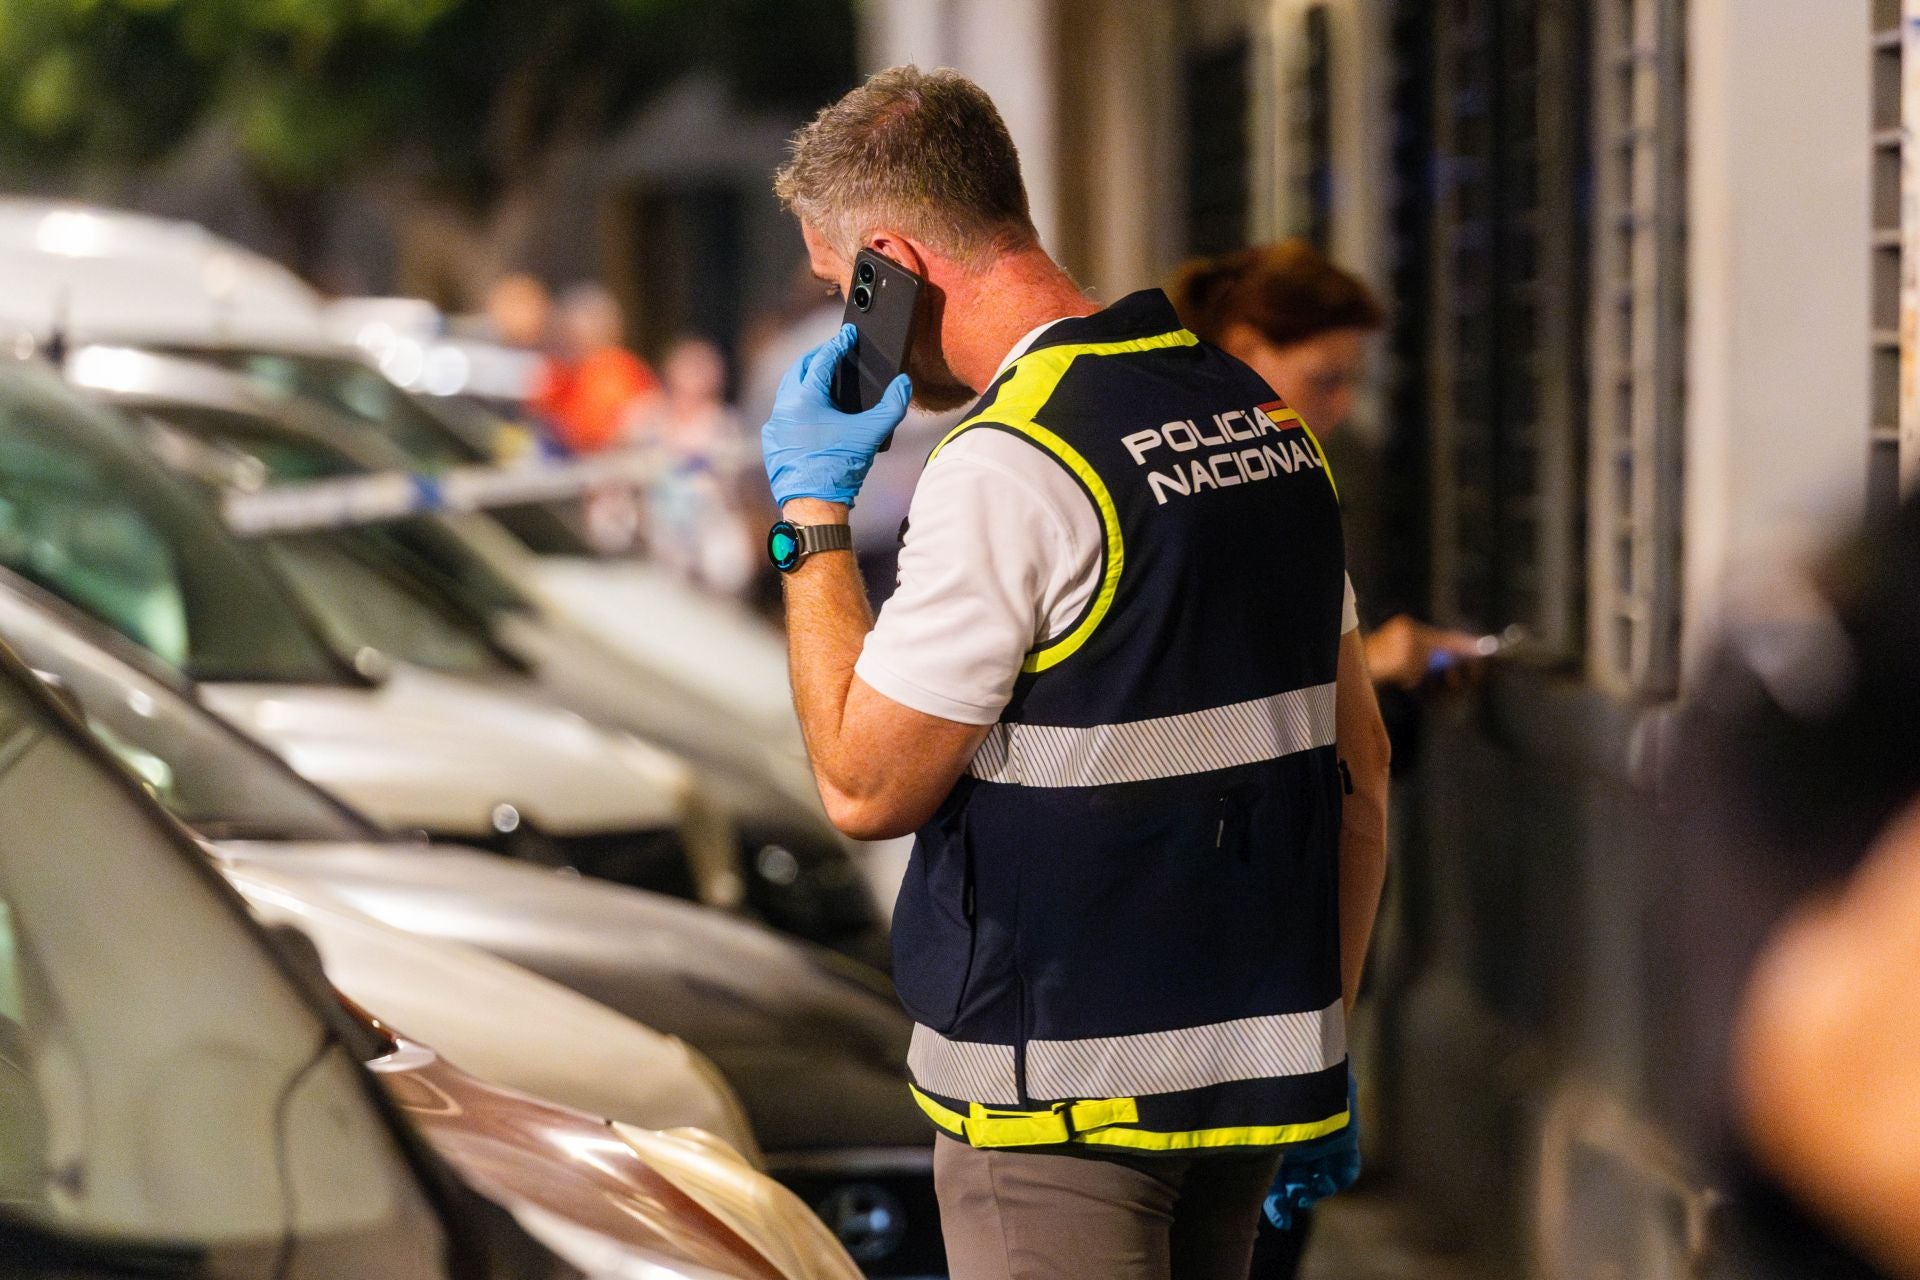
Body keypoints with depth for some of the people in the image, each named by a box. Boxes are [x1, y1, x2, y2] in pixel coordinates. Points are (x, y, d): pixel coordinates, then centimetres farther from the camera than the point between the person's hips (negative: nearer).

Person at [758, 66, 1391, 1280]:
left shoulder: (1008, 465, -17)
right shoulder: (1262, 414, 8)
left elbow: (866, 787, -12)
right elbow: (1359, 760, 12)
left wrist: (812, 515, -3)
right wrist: (1322, 1033, 17)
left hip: (1067, 1088, -8)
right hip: (1258, 1074, 8)